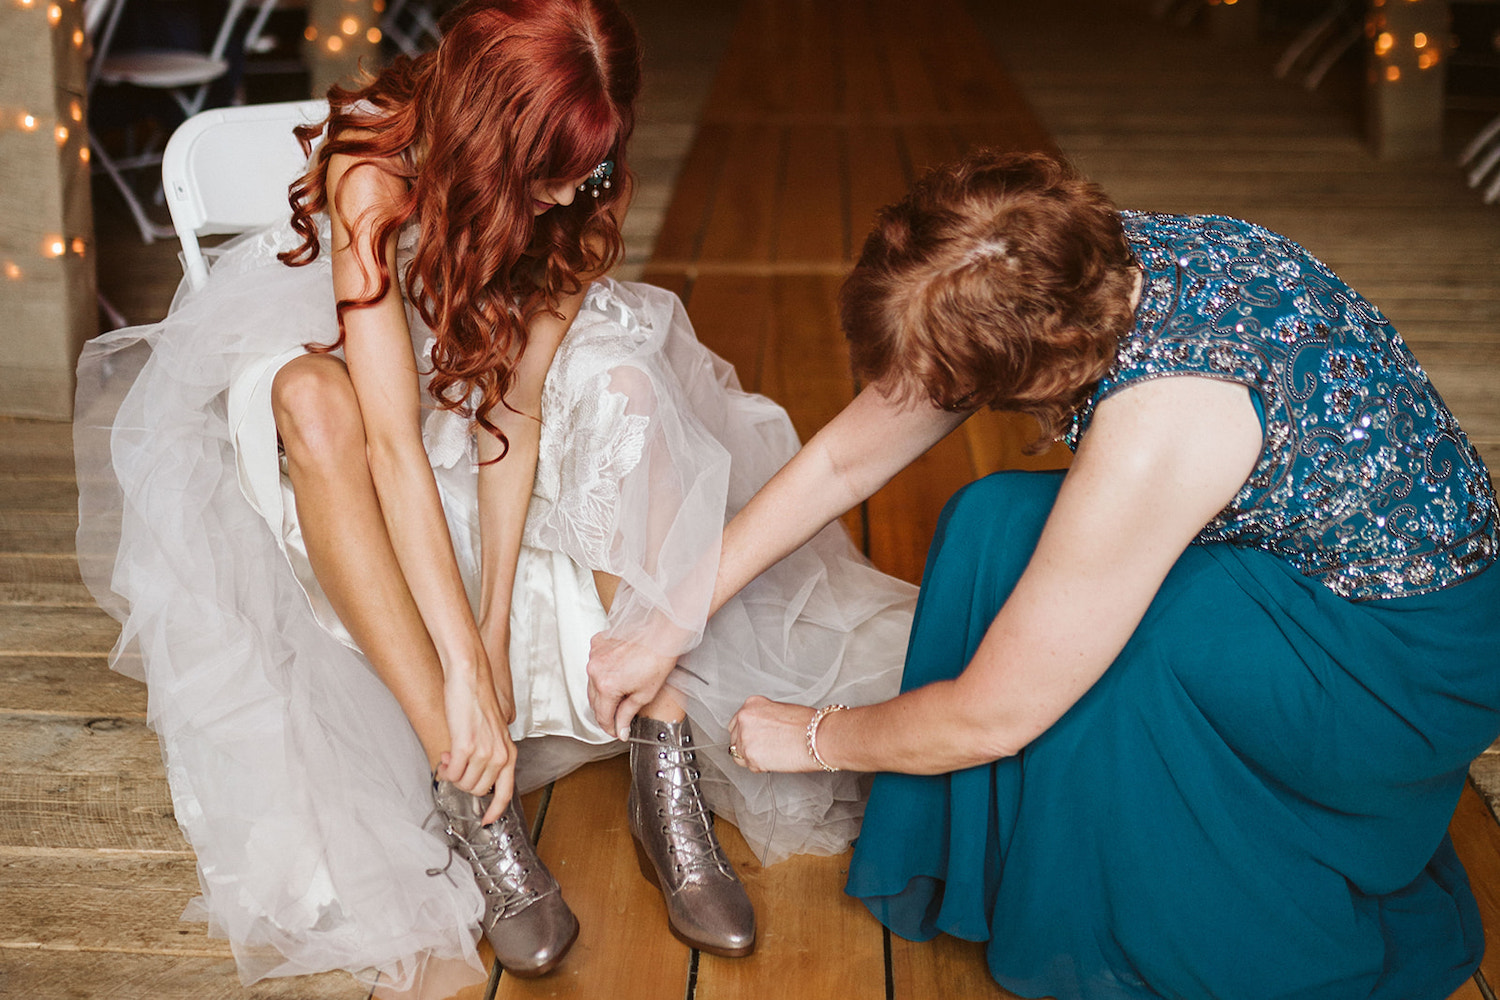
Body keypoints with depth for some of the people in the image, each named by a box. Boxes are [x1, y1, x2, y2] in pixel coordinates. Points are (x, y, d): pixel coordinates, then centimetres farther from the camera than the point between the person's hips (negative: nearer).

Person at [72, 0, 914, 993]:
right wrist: (464, 668, -45)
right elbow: (394, 440, -41)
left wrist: (498, 623, -32)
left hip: (482, 365, 4)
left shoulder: (574, 184, -21)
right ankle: (465, 793, -38)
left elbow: (516, 406, -23)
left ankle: (666, 761, -32)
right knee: (315, 403, -39)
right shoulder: (372, 170, -35)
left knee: (623, 389, -27)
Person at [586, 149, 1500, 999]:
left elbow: (990, 715, -26)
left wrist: (813, 737, -7)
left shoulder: (1159, 426, -38)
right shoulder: (1067, 277, -15)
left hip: (1412, 658, -7)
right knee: (995, 525, -10)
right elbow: (844, 459, -3)